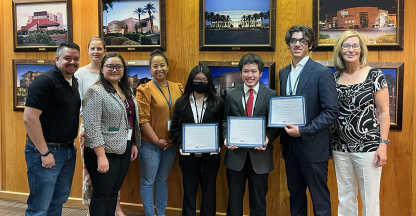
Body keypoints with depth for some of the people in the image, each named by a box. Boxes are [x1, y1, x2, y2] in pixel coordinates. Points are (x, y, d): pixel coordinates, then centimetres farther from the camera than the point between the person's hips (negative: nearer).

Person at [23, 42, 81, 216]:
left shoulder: (75, 82, 9)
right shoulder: (45, 81, -17)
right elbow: (29, 118, -23)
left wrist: (71, 143, 13)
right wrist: (45, 152, -21)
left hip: (69, 150, 8)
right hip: (46, 151, -8)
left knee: (59, 201, 19)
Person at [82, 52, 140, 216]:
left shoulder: (127, 90, 10)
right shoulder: (96, 92, -14)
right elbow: (92, 126, -19)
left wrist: (134, 144, 14)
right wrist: (101, 156, -22)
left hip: (124, 150, 7)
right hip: (104, 152, -7)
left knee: (114, 192, 16)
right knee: (101, 195, 3)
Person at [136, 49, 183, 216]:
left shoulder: (177, 88, 4)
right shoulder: (145, 89, -9)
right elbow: (143, 119, -12)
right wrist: (158, 141, -12)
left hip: (170, 143, 4)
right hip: (150, 144, -4)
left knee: (163, 179, 17)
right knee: (148, 181, 7)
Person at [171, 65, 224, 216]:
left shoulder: (218, 102, 1)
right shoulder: (182, 102, 4)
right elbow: (175, 127, 2)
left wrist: (218, 144, -16)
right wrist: (181, 144, -12)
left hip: (210, 156, 0)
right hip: (188, 156, 1)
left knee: (209, 193, 11)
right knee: (189, 192, 10)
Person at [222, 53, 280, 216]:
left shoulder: (271, 95, -1)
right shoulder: (231, 95, 4)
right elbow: (225, 121, 7)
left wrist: (268, 138, -20)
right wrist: (227, 138, -11)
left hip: (260, 155, -1)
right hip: (236, 155, 1)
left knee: (258, 200, 14)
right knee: (234, 198, 14)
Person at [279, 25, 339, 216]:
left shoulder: (322, 73, -10)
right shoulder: (284, 73, 10)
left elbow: (331, 112, -14)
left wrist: (303, 131, -19)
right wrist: (283, 141, 13)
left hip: (313, 148, -6)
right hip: (290, 146, 6)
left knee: (319, 200, 5)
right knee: (295, 196, 18)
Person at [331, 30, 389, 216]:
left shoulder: (375, 76, -5)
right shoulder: (335, 78, 5)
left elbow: (384, 112, -5)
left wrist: (383, 144, -11)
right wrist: (327, 144, 6)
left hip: (368, 146, -3)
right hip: (340, 146, 4)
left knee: (370, 197, 5)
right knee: (345, 196, 14)